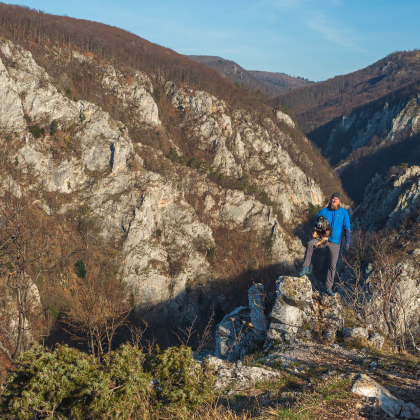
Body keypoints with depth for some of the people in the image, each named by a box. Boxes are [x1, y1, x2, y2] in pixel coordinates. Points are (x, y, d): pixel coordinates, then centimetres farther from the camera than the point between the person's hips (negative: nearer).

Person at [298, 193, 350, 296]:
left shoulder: (343, 212, 3)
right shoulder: (323, 212, 3)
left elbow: (347, 228, 8)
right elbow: (315, 225, 12)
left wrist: (347, 241, 0)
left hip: (335, 242, 0)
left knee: (332, 265, 0)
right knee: (310, 244, -32)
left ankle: (328, 288, 12)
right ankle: (306, 268, -26)